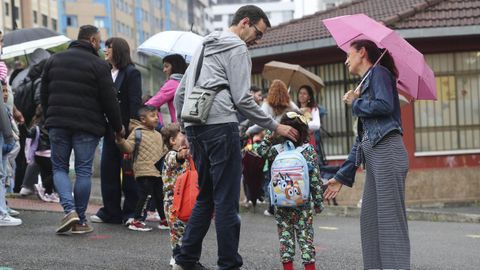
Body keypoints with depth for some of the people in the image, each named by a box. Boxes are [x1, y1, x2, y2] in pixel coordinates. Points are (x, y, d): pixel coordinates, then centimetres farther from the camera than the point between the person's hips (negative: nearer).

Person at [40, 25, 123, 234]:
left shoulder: (54, 60, 10)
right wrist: (118, 127, 6)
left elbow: (44, 94, 13)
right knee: (83, 171, 4)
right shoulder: (98, 65, -4)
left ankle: (69, 210, -8)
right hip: (87, 126, -3)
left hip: (57, 124, 3)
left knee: (59, 167, 12)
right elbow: (109, 100, -5)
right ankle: (80, 221, 6)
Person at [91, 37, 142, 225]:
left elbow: (135, 102, -12)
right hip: (110, 128, 7)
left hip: (125, 128, -7)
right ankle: (110, 212, 14)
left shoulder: (131, 73, -6)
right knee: (108, 169, 7)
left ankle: (131, 212, 10)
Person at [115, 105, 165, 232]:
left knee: (159, 197, 14)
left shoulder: (159, 135, 19)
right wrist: (121, 140, -27)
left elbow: (162, 152, 26)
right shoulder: (137, 132, -3)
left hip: (157, 172, 7)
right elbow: (128, 148, -11)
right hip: (143, 171, -7)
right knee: (145, 196, -10)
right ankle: (136, 221, -2)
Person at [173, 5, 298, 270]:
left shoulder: (204, 46, 25)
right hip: (220, 126, -9)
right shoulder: (237, 48, -1)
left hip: (194, 127, 9)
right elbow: (242, 99, -8)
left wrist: (184, 124, 26)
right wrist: (276, 126, -2)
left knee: (205, 197, 16)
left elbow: (180, 92, 23)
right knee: (227, 200, -5)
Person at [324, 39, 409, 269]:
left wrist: (356, 103, 1)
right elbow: (361, 138, 26)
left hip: (387, 153, -9)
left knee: (390, 219, -11)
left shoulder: (378, 72, 4)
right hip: (373, 157, 9)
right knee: (370, 220, 7)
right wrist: (342, 176, 24)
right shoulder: (366, 84, 27)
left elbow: (385, 105, -18)